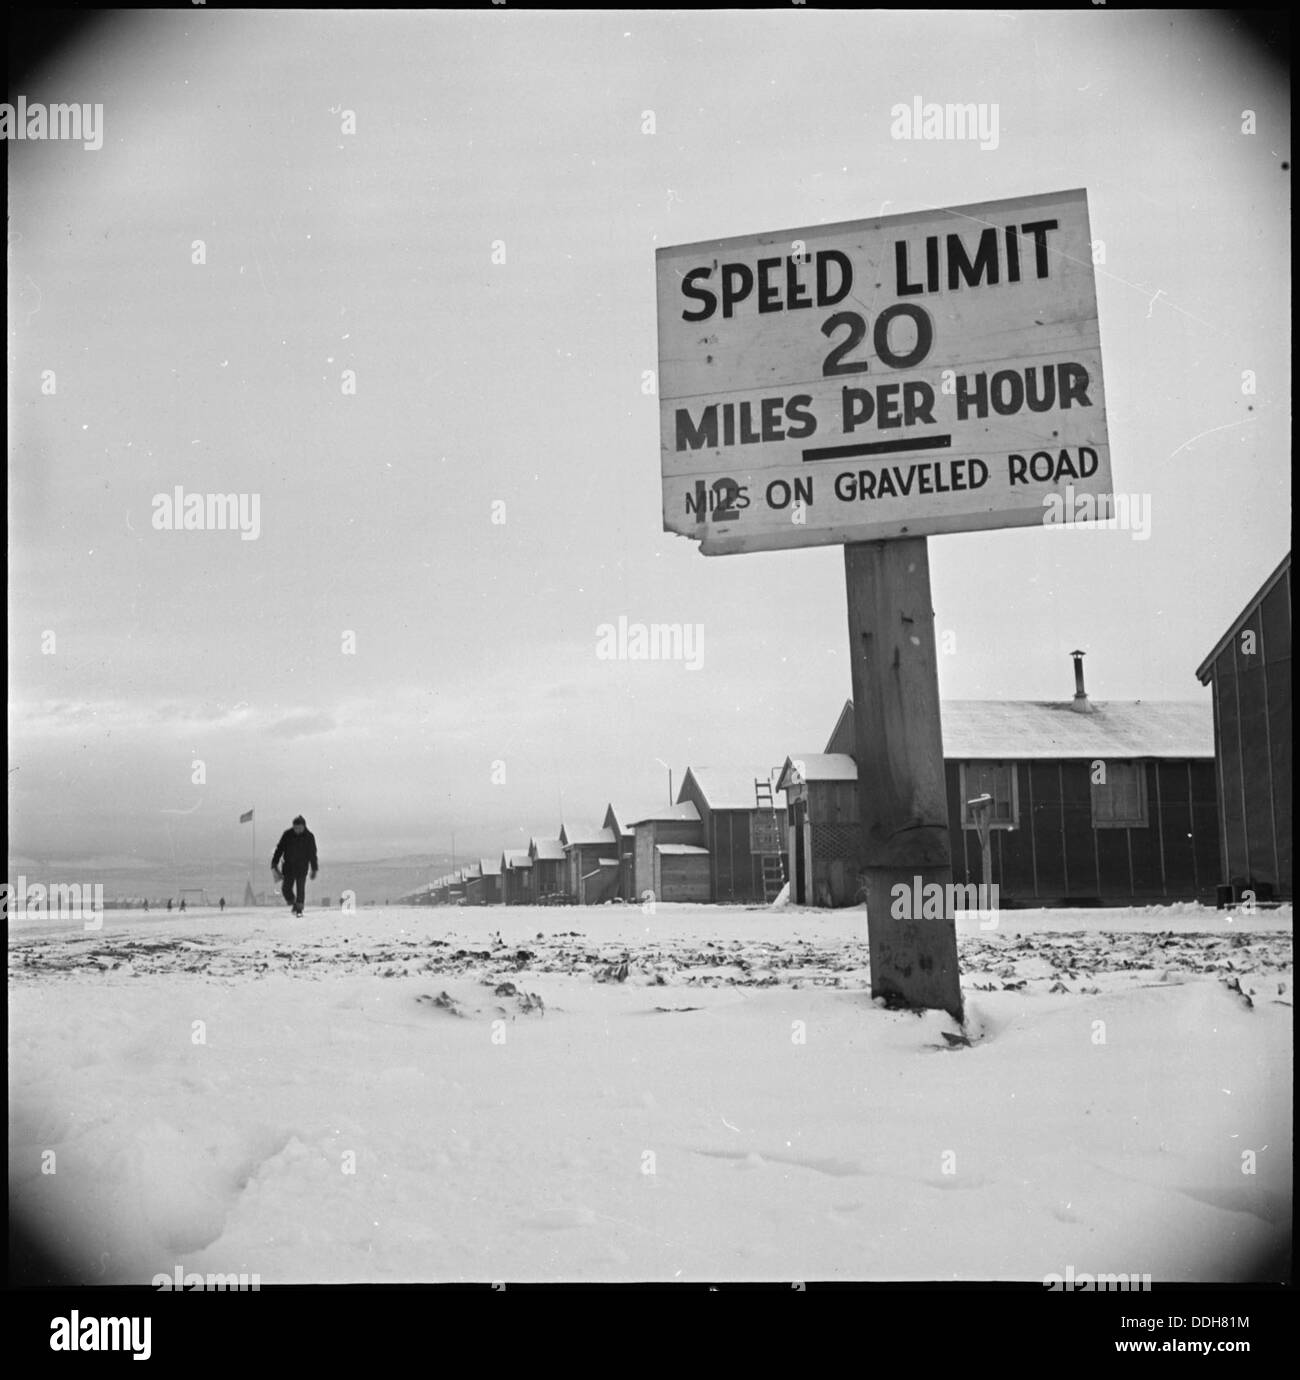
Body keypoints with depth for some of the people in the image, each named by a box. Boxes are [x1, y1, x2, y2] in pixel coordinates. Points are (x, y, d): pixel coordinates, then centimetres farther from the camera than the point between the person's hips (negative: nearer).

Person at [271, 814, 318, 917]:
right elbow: (279, 849, 2)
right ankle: (293, 903, 24)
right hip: (289, 865, 2)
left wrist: (314, 870, 2)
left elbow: (313, 854, 2)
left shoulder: (309, 836, -4)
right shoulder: (287, 834, -2)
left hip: (302, 867, -2)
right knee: (286, 889, -2)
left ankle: (299, 909, 2)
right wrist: (274, 864, -3)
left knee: (300, 889, -7)